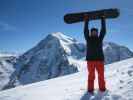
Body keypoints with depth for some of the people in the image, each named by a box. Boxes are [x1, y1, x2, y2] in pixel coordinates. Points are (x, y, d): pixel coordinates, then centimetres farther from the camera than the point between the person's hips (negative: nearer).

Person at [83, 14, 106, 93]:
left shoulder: (100, 39, 13)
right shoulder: (88, 39, 8)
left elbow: (103, 30, 7)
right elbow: (85, 31, -1)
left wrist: (103, 20, 5)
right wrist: (86, 21, -4)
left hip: (100, 59, 2)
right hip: (90, 59, -2)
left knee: (101, 75, 2)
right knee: (91, 75, 0)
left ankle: (102, 88, 13)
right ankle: (90, 89, 6)